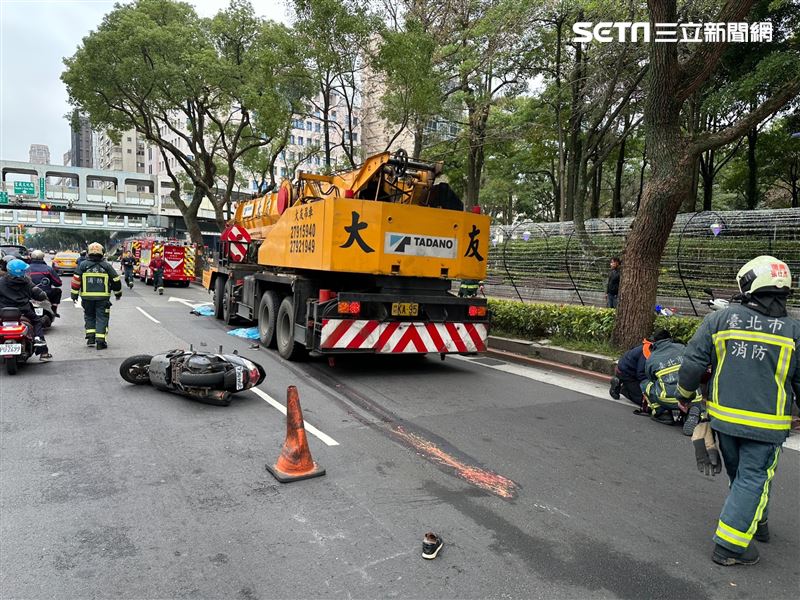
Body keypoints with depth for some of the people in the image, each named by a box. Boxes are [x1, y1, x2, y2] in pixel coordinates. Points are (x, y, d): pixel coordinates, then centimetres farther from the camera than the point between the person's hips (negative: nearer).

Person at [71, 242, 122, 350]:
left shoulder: (83, 265, 1)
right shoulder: (106, 266, 1)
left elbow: (76, 280, -1)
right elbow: (116, 280, 4)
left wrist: (74, 294, 6)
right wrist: (118, 293, 18)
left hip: (87, 297, 1)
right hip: (103, 297, -1)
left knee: (89, 316, 19)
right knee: (102, 318, 3)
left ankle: (90, 337, 14)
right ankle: (100, 341, -3)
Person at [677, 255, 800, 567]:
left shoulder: (720, 319, -6)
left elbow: (692, 363, -5)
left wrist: (684, 395, 11)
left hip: (723, 417, 2)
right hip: (766, 424, -2)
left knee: (739, 474, 21)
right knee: (754, 479, 7)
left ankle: (754, 523, 41)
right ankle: (730, 544, 7)